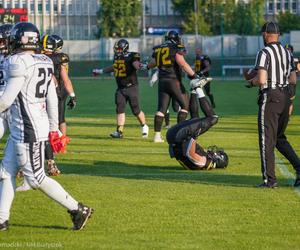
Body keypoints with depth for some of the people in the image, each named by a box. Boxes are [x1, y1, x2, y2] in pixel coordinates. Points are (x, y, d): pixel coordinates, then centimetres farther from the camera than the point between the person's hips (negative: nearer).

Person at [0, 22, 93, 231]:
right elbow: (52, 100, 15)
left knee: (37, 179, -2)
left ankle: (78, 210, 2)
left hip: (28, 131, -10)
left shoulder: (20, 63, -18)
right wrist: (54, 129, 22)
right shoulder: (44, 63, 9)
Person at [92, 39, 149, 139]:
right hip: (120, 88, 6)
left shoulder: (131, 57, -12)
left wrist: (139, 66, -54)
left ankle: (144, 127, 24)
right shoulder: (117, 57, 10)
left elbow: (136, 65, -29)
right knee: (120, 109, -2)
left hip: (131, 87, -6)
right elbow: (114, 67, 28)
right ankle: (119, 131, -3)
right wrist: (100, 71, 38)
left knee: (136, 110, 0)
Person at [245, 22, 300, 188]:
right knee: (280, 138, 18)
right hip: (286, 98, 7)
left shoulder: (264, 53, -11)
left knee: (267, 139, -2)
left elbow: (261, 80, -20)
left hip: (270, 98, -7)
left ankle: (269, 179, -3)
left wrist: (251, 82, 1)